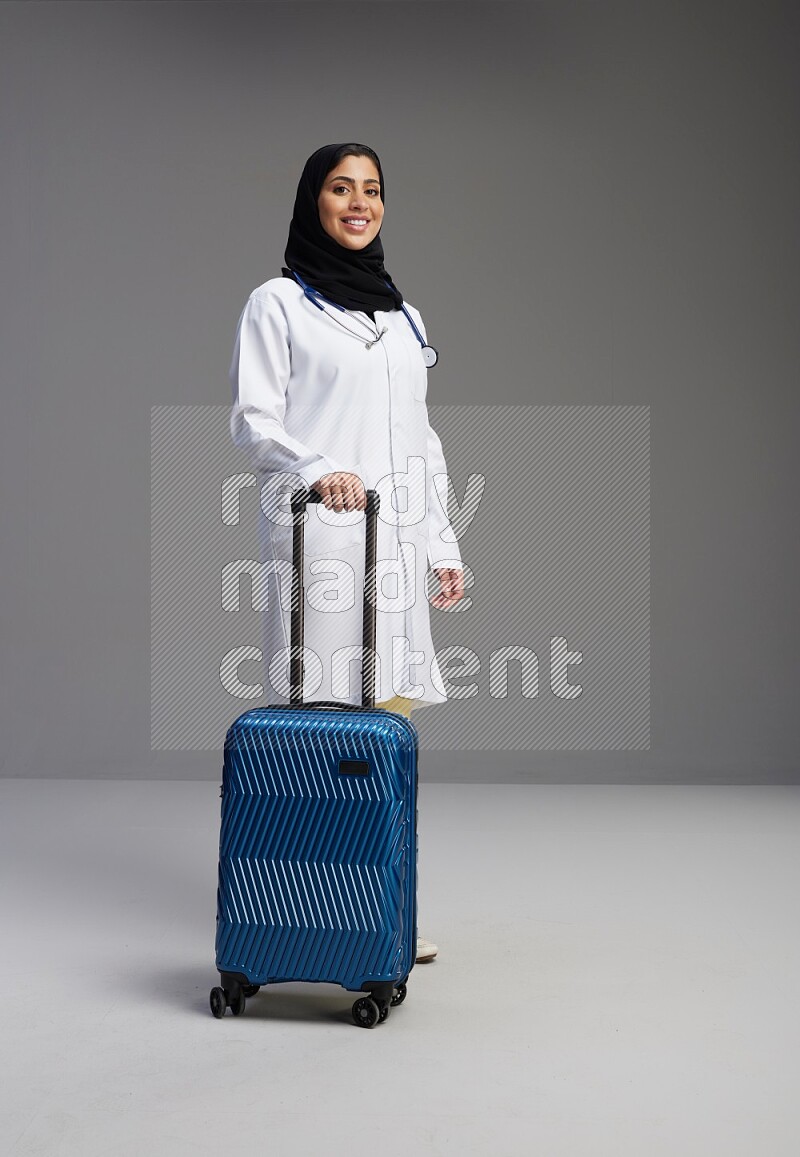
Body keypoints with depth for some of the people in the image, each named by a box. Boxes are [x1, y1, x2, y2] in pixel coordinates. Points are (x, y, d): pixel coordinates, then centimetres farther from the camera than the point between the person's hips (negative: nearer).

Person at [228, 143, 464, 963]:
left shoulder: (403, 316, 20)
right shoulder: (278, 304, 2)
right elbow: (252, 418, -6)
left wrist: (443, 546, 16)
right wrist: (317, 469, -25)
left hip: (395, 537, 6)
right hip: (316, 535, -5)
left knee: (389, 715, 4)